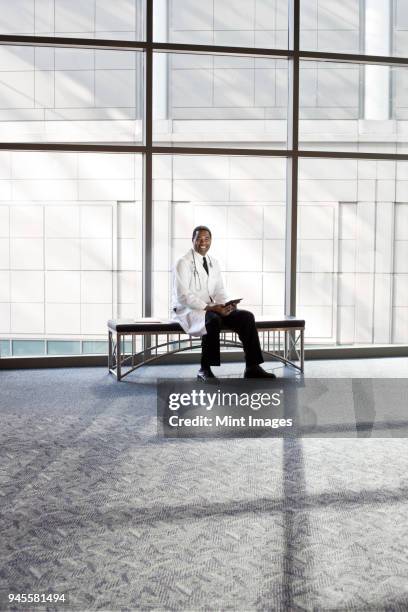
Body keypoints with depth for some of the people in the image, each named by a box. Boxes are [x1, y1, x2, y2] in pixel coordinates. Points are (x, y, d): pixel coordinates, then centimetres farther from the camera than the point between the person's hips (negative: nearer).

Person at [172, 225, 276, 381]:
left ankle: (252, 367, -8)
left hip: (211, 308, 7)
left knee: (247, 316, -11)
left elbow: (219, 291, 13)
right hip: (188, 310, -7)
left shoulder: (213, 263, 13)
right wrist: (209, 307, -26)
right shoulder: (183, 263, -9)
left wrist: (226, 304, -10)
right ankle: (205, 370, -24)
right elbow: (183, 296, -18)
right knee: (213, 320, -38)